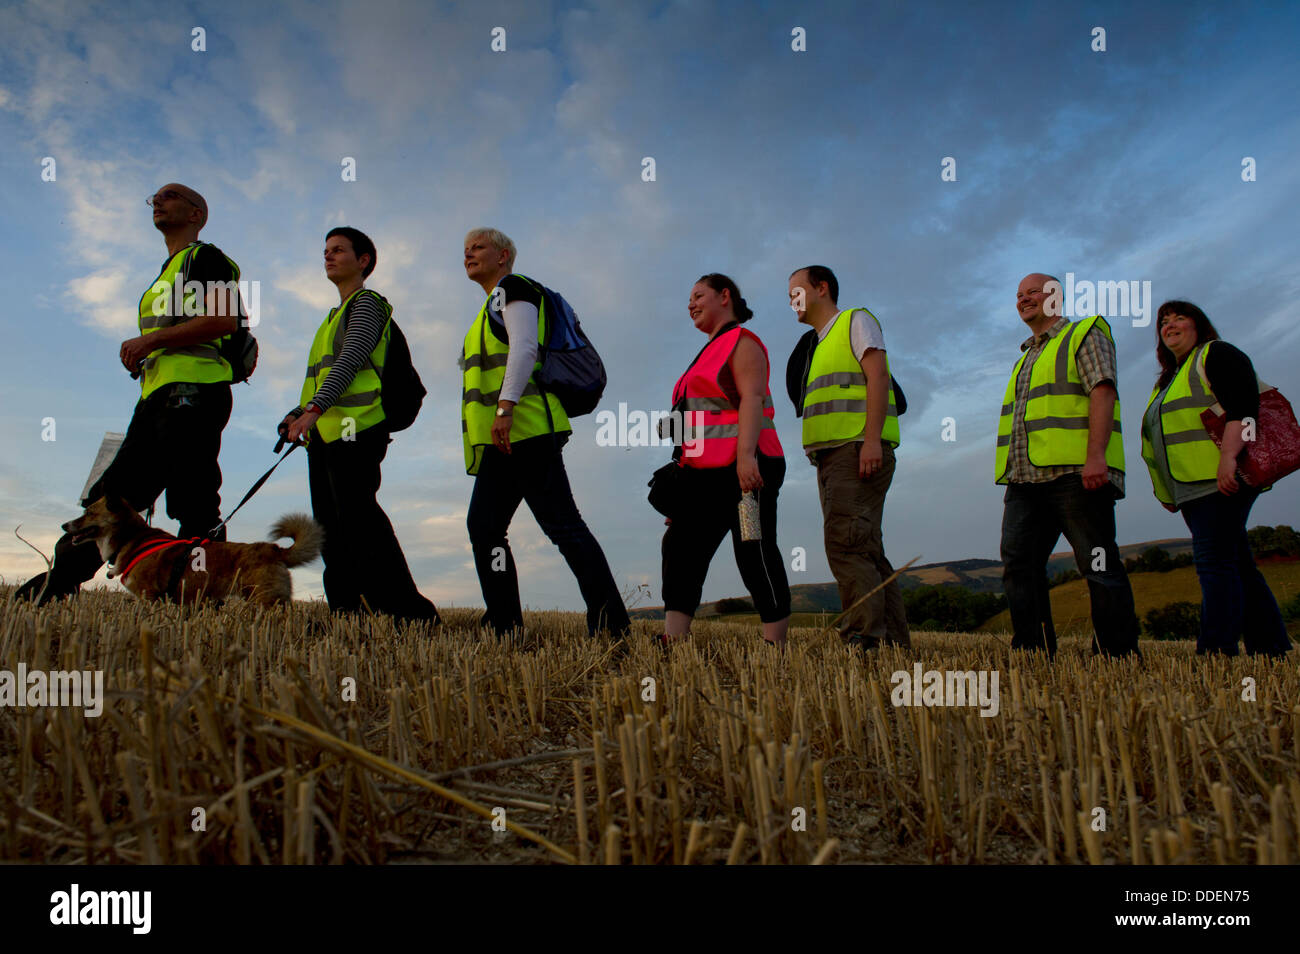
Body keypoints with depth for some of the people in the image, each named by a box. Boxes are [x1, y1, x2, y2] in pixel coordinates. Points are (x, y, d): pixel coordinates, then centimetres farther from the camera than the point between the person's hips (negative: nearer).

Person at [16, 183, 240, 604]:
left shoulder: (205, 257, 4)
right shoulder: (166, 274, 33)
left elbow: (225, 320, -14)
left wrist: (151, 339, -12)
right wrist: (139, 356, 15)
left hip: (192, 390, -10)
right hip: (157, 396, 10)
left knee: (195, 506, -13)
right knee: (112, 496, 7)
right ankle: (57, 584, 9)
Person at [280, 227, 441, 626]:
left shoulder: (367, 303, 2)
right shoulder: (335, 316, 29)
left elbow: (350, 360, -13)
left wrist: (314, 409, -24)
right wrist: (298, 413, 13)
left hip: (355, 429, -9)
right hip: (325, 433, 10)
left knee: (358, 519, -17)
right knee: (330, 526, 4)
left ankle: (412, 613, -17)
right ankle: (345, 612, 5)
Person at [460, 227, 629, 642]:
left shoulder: (513, 289, 2)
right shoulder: (492, 308, 31)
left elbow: (525, 348, -14)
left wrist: (504, 407, -25)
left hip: (524, 426, -10)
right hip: (505, 438, 10)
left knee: (562, 525, -14)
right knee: (484, 527, 5)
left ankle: (612, 624, -16)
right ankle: (504, 626, 6)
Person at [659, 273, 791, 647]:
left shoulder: (742, 341, 1)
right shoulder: (710, 353, 28)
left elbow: (752, 398, -14)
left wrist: (746, 455, -27)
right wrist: (681, 473, 23)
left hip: (742, 468, -9)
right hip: (705, 472, 9)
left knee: (754, 554, -9)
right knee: (679, 547, -3)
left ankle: (775, 649, -6)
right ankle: (670, 643, -8)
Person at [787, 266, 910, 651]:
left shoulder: (856, 321, 6)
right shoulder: (818, 346, 29)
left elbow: (878, 377, -8)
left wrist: (872, 439, -20)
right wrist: (824, 465, 14)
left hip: (859, 449, -9)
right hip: (831, 454, 9)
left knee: (845, 544, -20)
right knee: (868, 552, 3)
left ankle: (865, 638, -24)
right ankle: (896, 643, 2)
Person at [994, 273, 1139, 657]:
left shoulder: (1085, 334, 8)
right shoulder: (1026, 358, 30)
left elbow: (1103, 392, -7)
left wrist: (1096, 455, -21)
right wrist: (1014, 473, 18)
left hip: (1076, 472, -7)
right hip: (1025, 478, 7)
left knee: (1099, 565, -6)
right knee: (1019, 564, -3)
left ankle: (1119, 655, -2)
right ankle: (1032, 651, -2)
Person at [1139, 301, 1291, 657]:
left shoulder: (1217, 355, 0)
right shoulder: (1170, 379, 26)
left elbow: (1243, 405, -15)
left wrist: (1228, 457, -27)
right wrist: (1167, 491, 20)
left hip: (1222, 479, -9)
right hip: (1193, 486, 9)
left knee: (1215, 562, -16)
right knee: (1237, 566, 8)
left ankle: (1216, 650, -20)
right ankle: (1273, 648, 12)